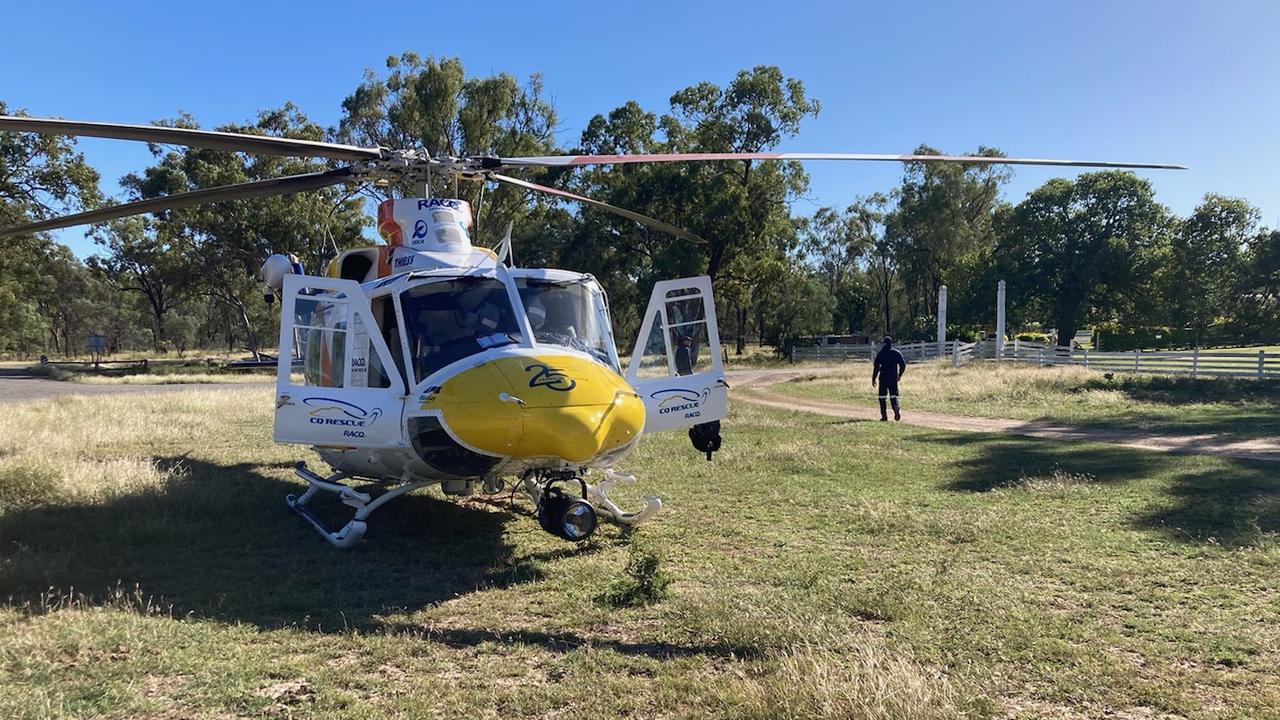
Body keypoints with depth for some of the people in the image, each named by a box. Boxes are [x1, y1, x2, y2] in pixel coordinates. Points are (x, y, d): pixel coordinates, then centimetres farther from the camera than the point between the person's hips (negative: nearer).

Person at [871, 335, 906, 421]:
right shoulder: (897, 353, 5)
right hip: (894, 378, 2)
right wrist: (899, 375, 16)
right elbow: (903, 365, 3)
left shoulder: (880, 353, -2)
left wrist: (873, 379, 0)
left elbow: (876, 367, -5)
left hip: (883, 378, -2)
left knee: (882, 397, 7)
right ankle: (896, 406, -27)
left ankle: (884, 416, 4)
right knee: (893, 395, 6)